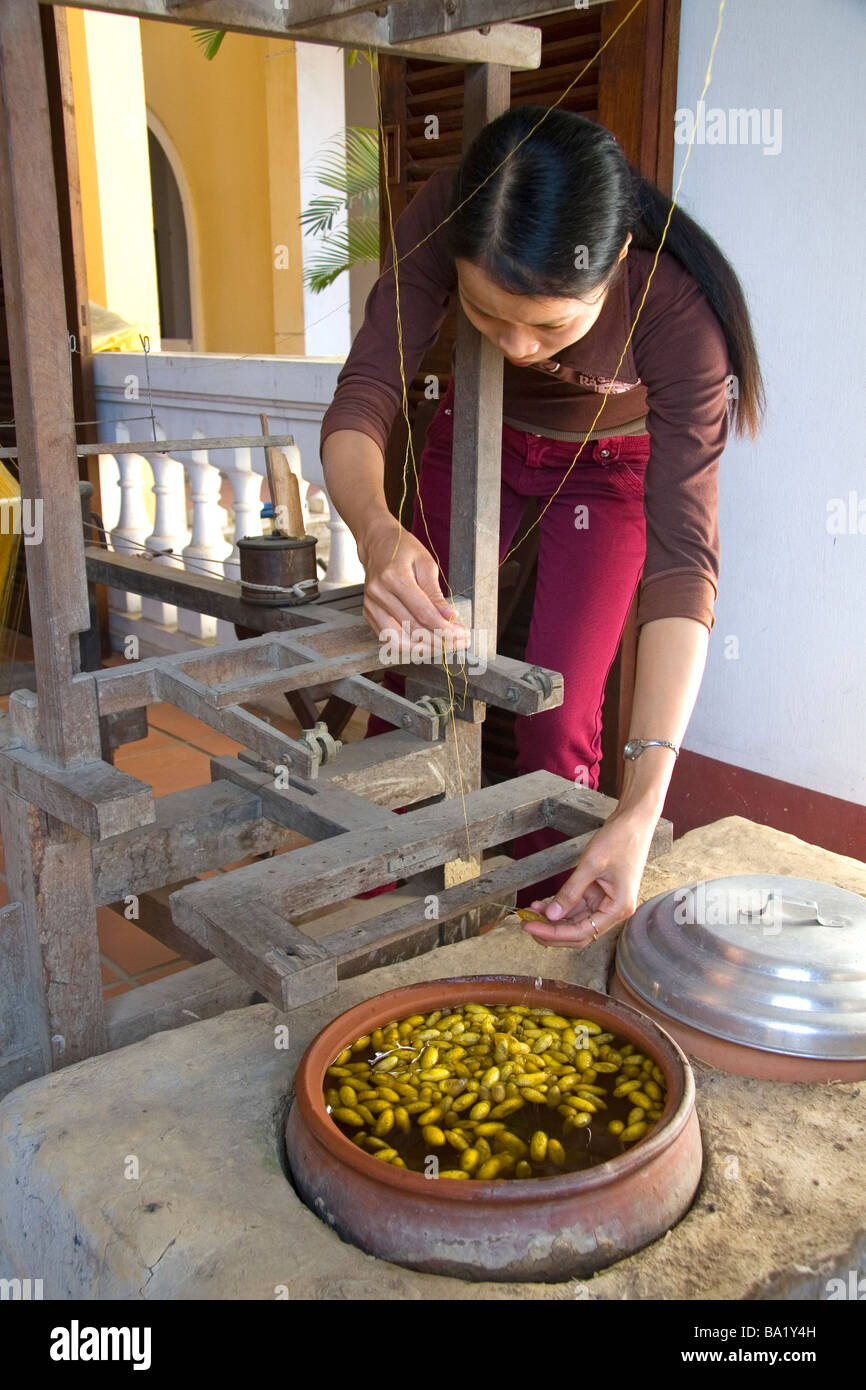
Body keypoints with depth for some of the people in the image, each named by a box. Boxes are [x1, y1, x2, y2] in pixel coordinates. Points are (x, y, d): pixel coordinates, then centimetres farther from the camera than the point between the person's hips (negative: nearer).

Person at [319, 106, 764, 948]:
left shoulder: (677, 308, -37)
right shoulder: (442, 219, -31)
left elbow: (682, 560, -40)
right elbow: (359, 402, -33)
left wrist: (642, 808, -50)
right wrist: (378, 531, -58)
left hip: (609, 463, -2)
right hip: (481, 437, 3)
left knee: (557, 720, -10)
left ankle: (543, 941, 14)